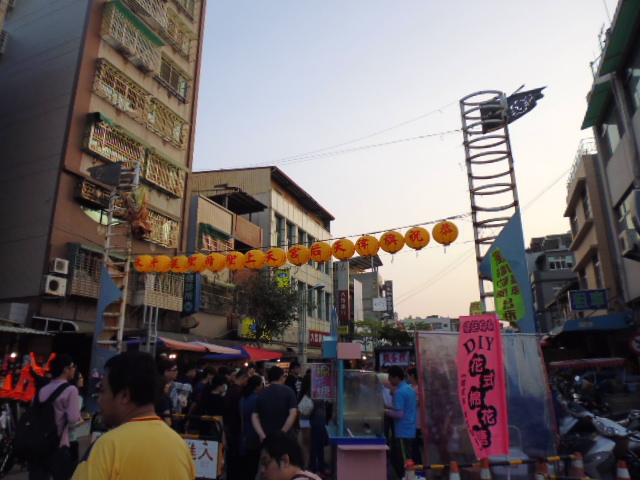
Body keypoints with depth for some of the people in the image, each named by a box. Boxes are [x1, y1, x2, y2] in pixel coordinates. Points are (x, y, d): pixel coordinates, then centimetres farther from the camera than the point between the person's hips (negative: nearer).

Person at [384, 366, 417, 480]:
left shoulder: (399, 392, -19)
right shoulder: (410, 389, 10)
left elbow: (399, 414, -22)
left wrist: (385, 411, -10)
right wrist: (390, 407, 14)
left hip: (402, 433, -9)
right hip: (409, 431, 9)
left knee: (403, 463, 0)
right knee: (395, 458, 17)